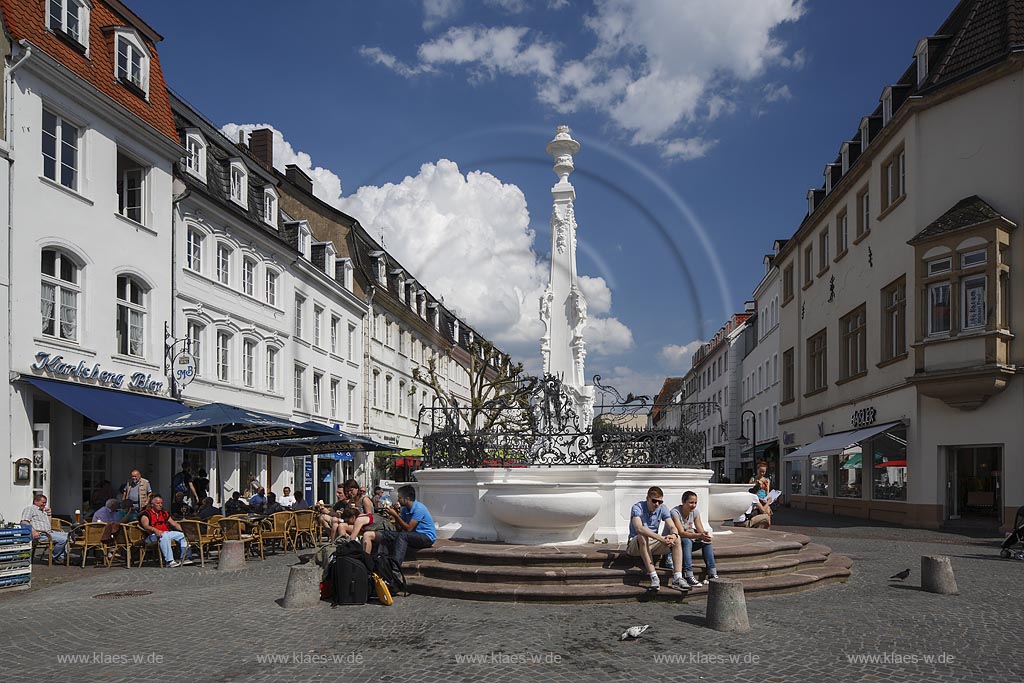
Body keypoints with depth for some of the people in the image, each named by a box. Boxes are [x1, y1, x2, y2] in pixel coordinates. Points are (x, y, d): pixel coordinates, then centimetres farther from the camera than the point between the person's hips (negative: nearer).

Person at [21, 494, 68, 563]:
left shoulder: (43, 511, 29)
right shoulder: (30, 509, 4)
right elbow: (24, 522, -13)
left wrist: (49, 515, 17)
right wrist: (33, 531, -26)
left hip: (50, 532, 10)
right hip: (40, 534, -10)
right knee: (62, 539, -26)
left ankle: (61, 557, -12)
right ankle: (55, 557, -5)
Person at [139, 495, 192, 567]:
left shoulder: (164, 513, 23)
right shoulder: (146, 513, 1)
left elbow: (174, 524, 22)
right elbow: (146, 526, -17)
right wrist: (155, 530, -38)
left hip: (167, 533, 7)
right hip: (153, 535, -7)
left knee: (183, 535, -7)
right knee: (165, 536, -37)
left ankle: (185, 558, -3)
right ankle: (169, 561, -41)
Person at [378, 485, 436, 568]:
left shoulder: (418, 508, -19)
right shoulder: (404, 509, 6)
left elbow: (408, 528, -20)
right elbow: (400, 528, 5)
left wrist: (395, 515, -18)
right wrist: (393, 517, -8)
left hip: (427, 537, -8)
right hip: (416, 536, 8)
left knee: (402, 535, -33)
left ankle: (395, 565, -39)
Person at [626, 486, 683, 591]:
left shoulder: (662, 508, 1)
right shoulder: (637, 507, -17)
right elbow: (639, 528, -34)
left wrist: (673, 535, -34)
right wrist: (660, 538, -44)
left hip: (653, 543, 5)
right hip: (635, 545, -5)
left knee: (677, 539, -17)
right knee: (642, 537, -38)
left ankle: (677, 578, -27)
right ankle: (654, 577, -43)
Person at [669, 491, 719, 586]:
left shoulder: (695, 512, -2)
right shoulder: (675, 512, -22)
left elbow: (701, 531, -8)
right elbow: (681, 533, -32)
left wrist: (705, 535, -33)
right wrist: (699, 535, -44)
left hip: (689, 540, 6)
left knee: (706, 541, -16)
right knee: (687, 541, -36)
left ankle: (712, 574, -18)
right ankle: (688, 575, -41)